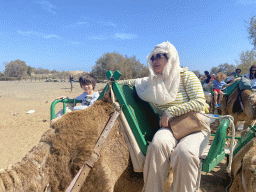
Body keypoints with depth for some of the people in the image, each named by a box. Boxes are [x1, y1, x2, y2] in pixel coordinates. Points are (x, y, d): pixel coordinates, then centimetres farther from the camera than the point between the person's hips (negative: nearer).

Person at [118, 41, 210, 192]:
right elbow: (134, 82, 27)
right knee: (158, 144, -32)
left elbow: (200, 103, -10)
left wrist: (170, 112, -14)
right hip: (169, 128, 3)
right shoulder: (153, 81, 12)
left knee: (184, 153, -34)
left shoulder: (187, 76, 0)